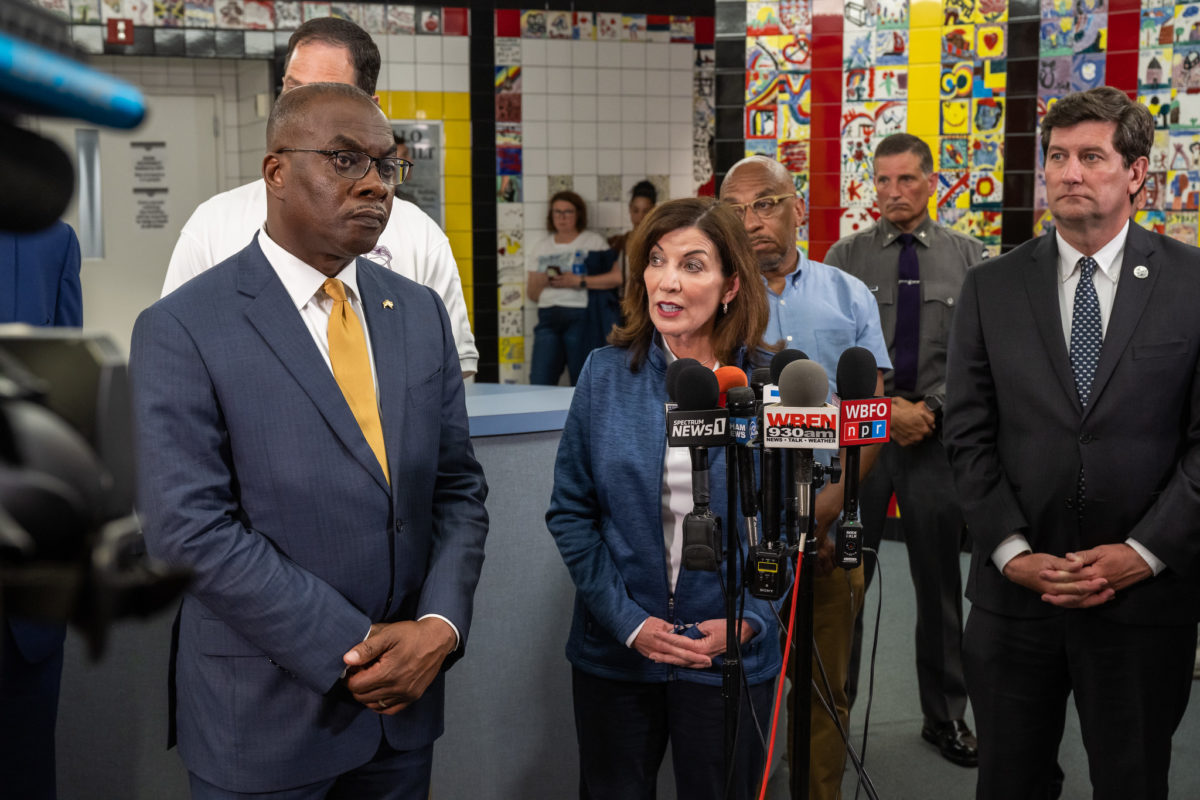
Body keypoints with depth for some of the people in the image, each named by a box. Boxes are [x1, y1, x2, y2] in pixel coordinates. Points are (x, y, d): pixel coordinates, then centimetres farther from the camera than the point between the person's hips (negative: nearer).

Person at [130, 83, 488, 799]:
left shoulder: (421, 312, 6)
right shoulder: (182, 330, -11)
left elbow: (459, 486, 7)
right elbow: (191, 530, -17)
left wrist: (441, 624, -10)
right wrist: (353, 650, -17)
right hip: (266, 715, -4)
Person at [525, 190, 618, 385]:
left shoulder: (593, 241, 7)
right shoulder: (541, 248, 19)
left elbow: (617, 277, -6)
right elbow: (532, 294, 19)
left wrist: (579, 281, -11)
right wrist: (541, 281, -3)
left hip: (580, 316, -3)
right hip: (548, 316, 4)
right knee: (539, 382, -7)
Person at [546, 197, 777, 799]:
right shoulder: (606, 374, -3)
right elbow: (570, 511, -2)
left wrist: (747, 621, -11)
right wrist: (628, 621, -10)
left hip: (731, 657, -1)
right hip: (615, 653, 1)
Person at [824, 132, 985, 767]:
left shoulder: (969, 258, 1)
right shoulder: (846, 257, 1)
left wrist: (930, 409, -12)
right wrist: (887, 406, -14)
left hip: (938, 435, 1)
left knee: (939, 584, 11)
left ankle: (946, 717, 24)